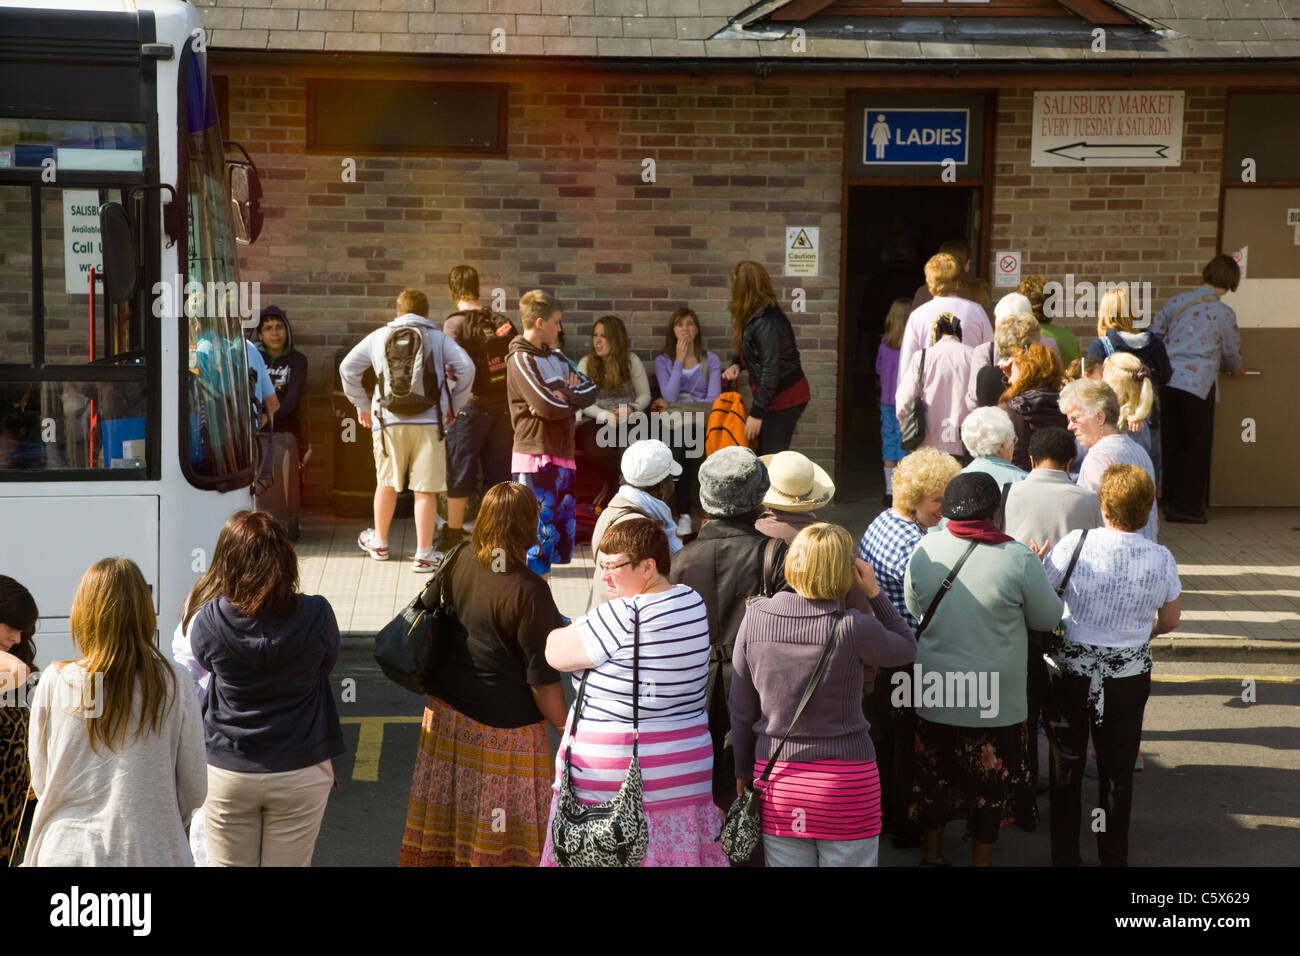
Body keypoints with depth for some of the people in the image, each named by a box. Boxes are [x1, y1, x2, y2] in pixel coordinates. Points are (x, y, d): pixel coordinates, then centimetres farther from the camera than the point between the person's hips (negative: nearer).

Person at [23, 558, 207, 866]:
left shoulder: (54, 683, -6)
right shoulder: (172, 686, -8)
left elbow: (40, 781, 4)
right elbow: (194, 789, 0)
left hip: (67, 851, 1)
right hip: (150, 852, 0)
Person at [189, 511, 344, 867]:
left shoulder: (208, 620, -16)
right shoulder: (315, 616, -18)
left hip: (226, 771, 1)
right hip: (299, 771, 0)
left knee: (227, 863, 15)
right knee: (289, 862, 13)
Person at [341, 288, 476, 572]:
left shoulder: (379, 337, 11)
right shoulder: (437, 338, 4)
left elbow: (347, 369, 11)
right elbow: (466, 367, -8)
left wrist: (362, 405, 19)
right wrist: (454, 405, 3)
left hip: (389, 422, 2)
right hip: (428, 422, -2)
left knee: (387, 482, 19)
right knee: (426, 488, 1)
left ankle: (379, 542, 36)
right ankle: (424, 554, 1)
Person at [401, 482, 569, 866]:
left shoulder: (458, 562, -3)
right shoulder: (529, 592, -22)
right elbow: (543, 681, -18)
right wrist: (566, 729, -6)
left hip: (447, 708, 7)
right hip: (502, 724, -7)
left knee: (443, 818, 19)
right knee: (500, 833, 7)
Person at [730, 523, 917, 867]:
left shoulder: (755, 617, -6)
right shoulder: (853, 628, -16)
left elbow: (741, 709, 3)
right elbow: (907, 649, 6)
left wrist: (743, 772, 15)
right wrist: (874, 593, 4)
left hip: (776, 782, 3)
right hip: (846, 784, -3)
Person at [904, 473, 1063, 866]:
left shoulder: (923, 550, -9)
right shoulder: (1019, 559, -19)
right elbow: (1048, 619, -5)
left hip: (934, 693, 3)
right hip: (996, 699, -3)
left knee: (934, 774, 19)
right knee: (991, 782, 15)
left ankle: (931, 853, 33)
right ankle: (981, 857, 27)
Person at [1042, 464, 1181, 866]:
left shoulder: (1074, 545, -19)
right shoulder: (1160, 558, -11)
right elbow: (1170, 620, 3)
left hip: (1068, 671, -1)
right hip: (1129, 675, 1)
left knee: (1066, 765, 15)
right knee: (1117, 771, 16)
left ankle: (1064, 855, 24)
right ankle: (1114, 856, 26)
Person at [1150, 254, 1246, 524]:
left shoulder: (1177, 301, 7)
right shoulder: (1224, 314, -3)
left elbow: (1154, 334, 11)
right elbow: (1232, 355, 11)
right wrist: (1238, 369, 34)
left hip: (1167, 379, 5)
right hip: (1198, 384, -5)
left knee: (1171, 443, 13)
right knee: (1197, 447, 6)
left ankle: (1172, 502, 20)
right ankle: (1188, 505, 7)